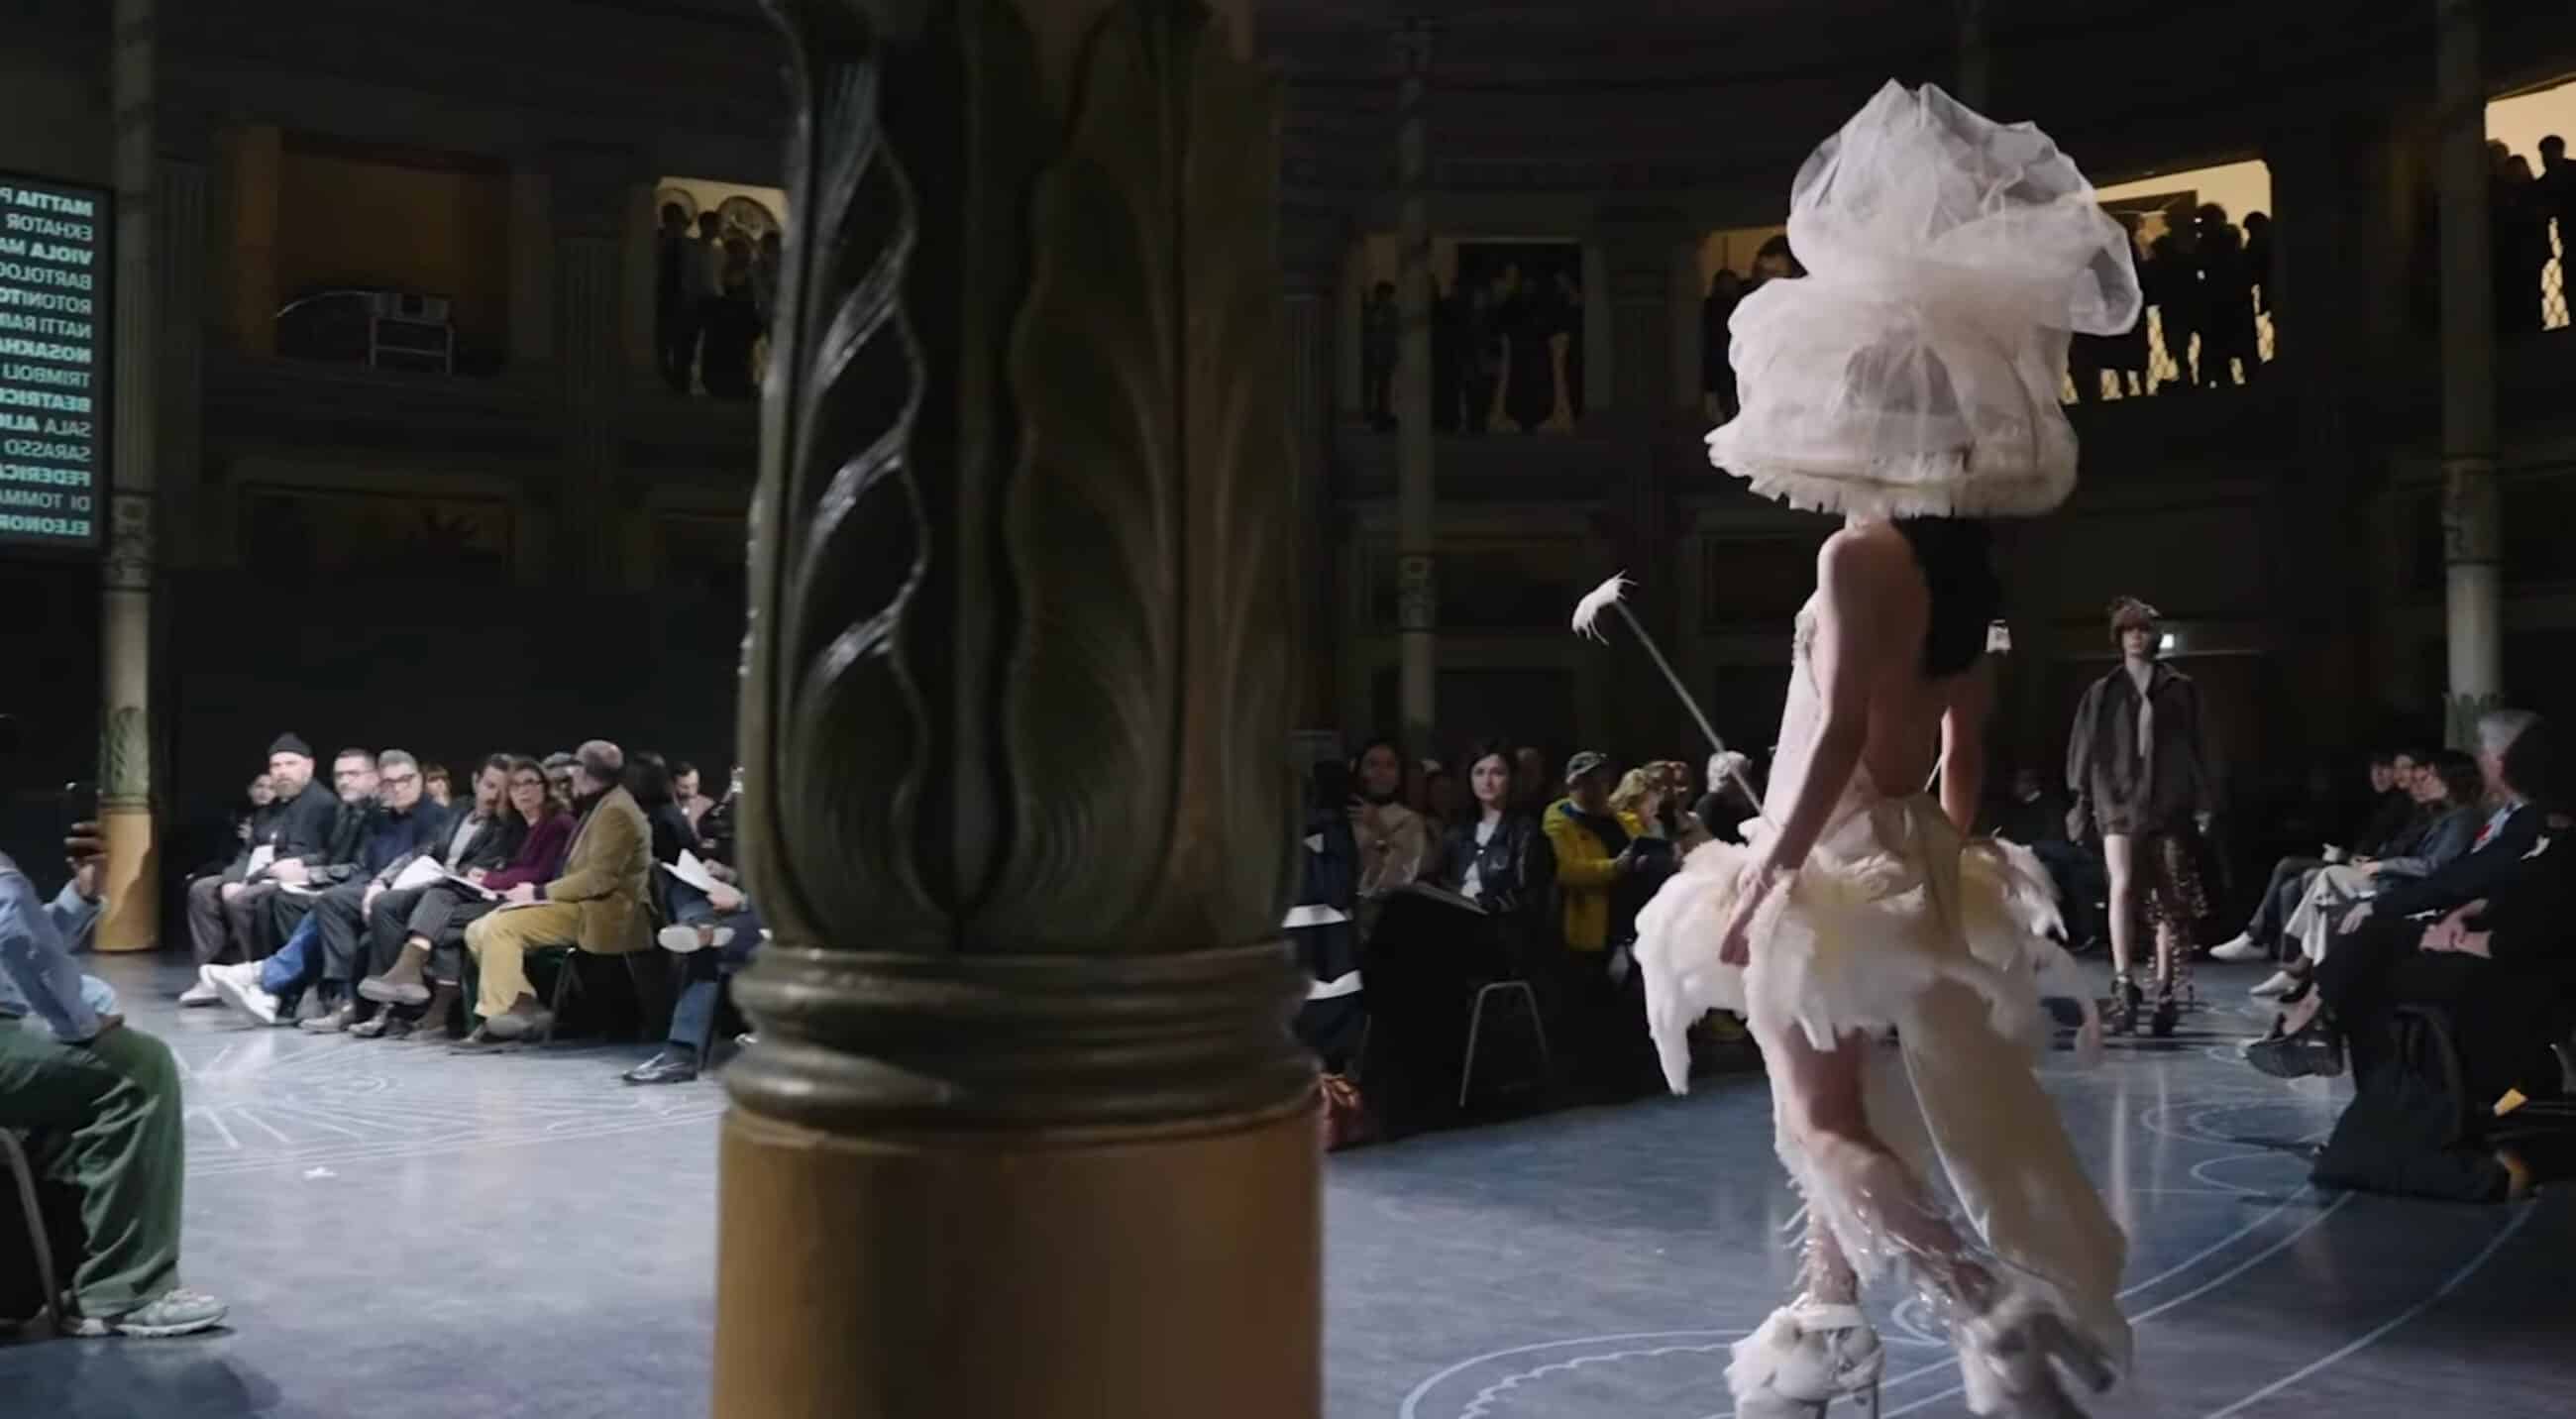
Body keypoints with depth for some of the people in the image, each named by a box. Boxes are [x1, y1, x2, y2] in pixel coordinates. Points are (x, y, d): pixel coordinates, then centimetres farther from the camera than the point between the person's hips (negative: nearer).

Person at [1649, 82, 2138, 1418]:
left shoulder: (1861, 555, -19)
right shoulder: (1963, 559, 7)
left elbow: (1841, 739, -24)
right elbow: (1965, 742, 13)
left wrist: (1756, 884, -20)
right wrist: (1946, 858, 22)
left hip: (1840, 865, -9)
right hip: (1912, 863, 9)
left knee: (1821, 1125, 0)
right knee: (1843, 1112, 19)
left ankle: (1998, 1309, -9)